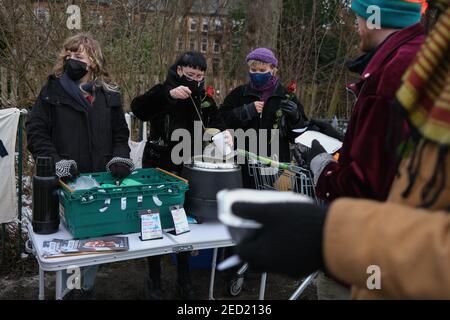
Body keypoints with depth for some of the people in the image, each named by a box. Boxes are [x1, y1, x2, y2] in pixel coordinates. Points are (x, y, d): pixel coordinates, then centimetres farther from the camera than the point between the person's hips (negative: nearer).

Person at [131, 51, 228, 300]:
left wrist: (223, 132, -10)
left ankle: (184, 280, 27)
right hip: (158, 165, -3)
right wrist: (168, 95, -35)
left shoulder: (205, 98, 5)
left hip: (188, 167, 4)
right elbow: (138, 109, -23)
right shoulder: (164, 90, -8)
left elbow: (215, 121, 12)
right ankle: (155, 280, 21)